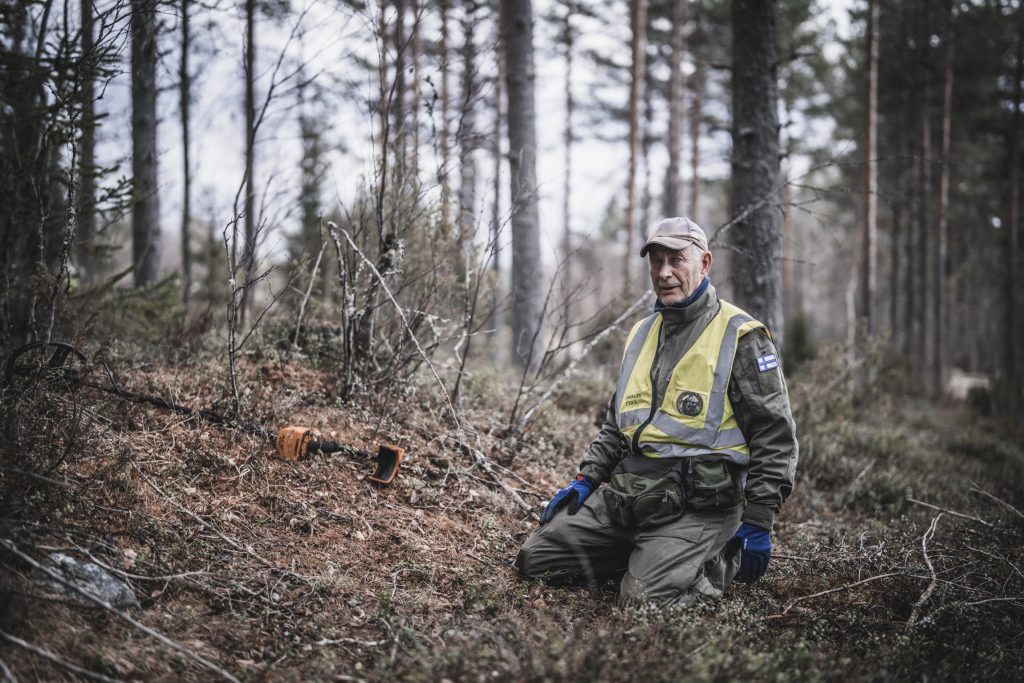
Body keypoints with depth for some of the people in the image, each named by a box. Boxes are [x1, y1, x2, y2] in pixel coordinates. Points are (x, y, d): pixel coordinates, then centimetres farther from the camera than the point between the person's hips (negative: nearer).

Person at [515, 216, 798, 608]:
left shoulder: (740, 338, -6)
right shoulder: (641, 334, 17)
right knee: (535, 559, -1)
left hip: (695, 505, -7)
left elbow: (775, 436, -7)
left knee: (644, 599, -25)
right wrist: (586, 479, 13)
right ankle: (647, 555, 15)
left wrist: (757, 523, -12)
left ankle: (724, 561, 5)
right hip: (625, 492, 7)